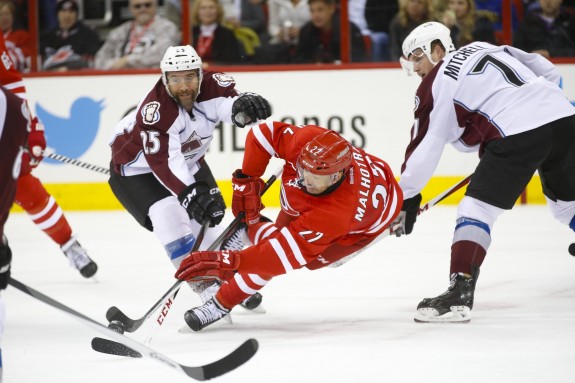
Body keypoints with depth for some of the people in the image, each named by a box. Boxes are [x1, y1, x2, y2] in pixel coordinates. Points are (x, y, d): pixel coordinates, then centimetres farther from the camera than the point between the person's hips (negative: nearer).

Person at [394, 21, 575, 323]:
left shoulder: (436, 84, 9)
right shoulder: (484, 49, 26)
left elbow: (424, 148, 7)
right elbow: (550, 73, 26)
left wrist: (407, 198, 12)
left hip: (518, 132, -7)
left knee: (477, 206, -2)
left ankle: (460, 294, -13)